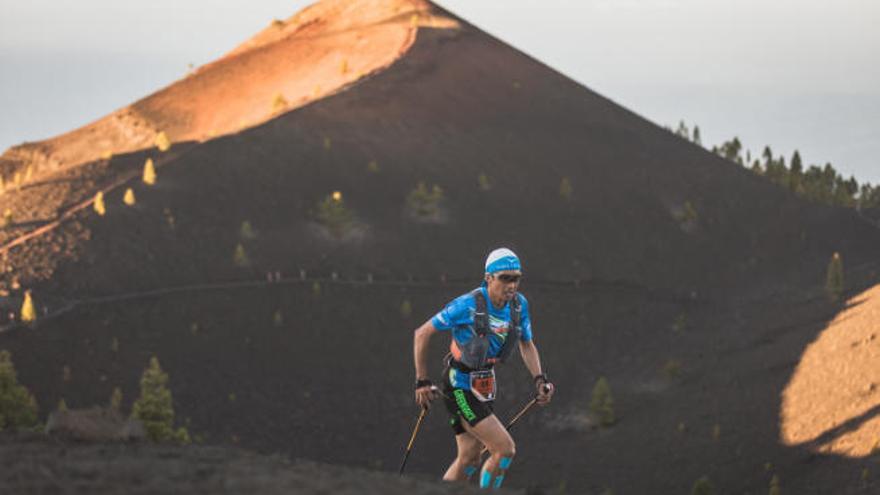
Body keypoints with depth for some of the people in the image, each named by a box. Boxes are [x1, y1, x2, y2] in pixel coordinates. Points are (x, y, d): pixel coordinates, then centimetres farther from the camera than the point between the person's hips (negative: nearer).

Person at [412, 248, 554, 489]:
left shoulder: (519, 304, -3)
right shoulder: (468, 305, -22)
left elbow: (527, 344, 13)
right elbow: (422, 334, -14)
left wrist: (539, 378, -3)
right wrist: (422, 382, -12)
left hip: (485, 386, 7)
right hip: (460, 386, -7)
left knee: (469, 458, 11)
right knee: (505, 449, -13)